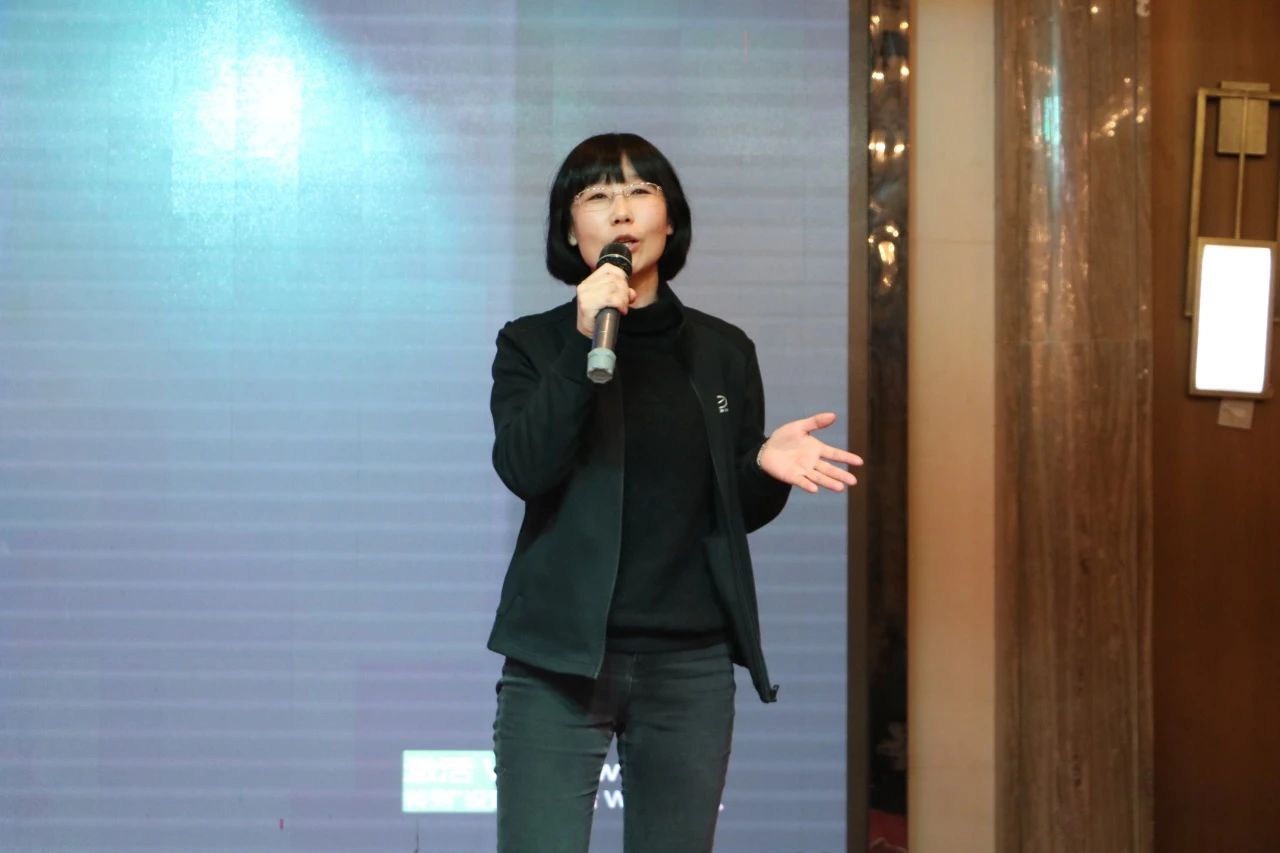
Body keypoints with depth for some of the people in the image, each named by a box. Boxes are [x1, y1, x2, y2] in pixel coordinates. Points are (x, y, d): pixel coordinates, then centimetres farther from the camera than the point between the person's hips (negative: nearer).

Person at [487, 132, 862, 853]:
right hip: (562, 659, -2)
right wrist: (585, 345, -20)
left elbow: (736, 511, 15)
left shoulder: (724, 352, 11)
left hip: (691, 665, 3)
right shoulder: (534, 344, 4)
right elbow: (522, 469, -13)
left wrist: (766, 466, -7)